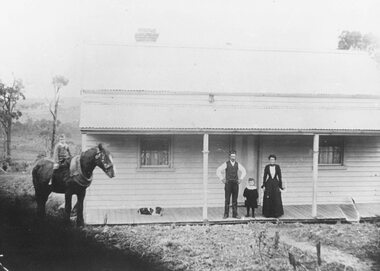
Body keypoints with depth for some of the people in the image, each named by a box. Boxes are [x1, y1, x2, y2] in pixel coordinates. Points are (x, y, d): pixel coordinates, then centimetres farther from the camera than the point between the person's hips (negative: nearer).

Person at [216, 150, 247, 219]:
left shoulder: (238, 164, 8)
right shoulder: (226, 164, -2)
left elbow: (244, 171, 22)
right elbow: (218, 171, 0)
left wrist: (240, 178, 12)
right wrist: (222, 179, -3)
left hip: (235, 183, 3)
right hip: (228, 183, -3)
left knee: (235, 200, 4)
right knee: (227, 199, -2)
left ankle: (235, 214, 9)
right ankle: (226, 214, 3)